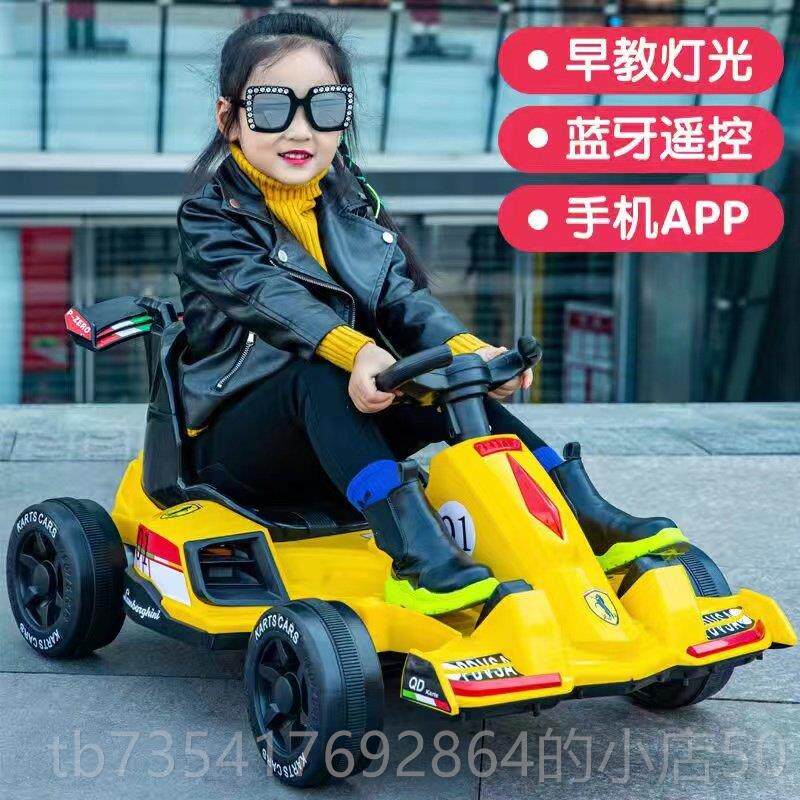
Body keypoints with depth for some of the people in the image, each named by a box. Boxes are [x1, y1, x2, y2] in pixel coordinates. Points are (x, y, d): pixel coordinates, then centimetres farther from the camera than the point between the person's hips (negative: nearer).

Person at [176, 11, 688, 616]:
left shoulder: (354, 204, 10)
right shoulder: (211, 216, -8)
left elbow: (400, 296, -3)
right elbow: (270, 296, -27)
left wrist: (467, 348, -25)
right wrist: (354, 350, -47)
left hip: (331, 437, 6)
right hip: (236, 440, -5)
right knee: (318, 375, -35)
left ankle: (589, 521, -20)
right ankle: (418, 556, -53)